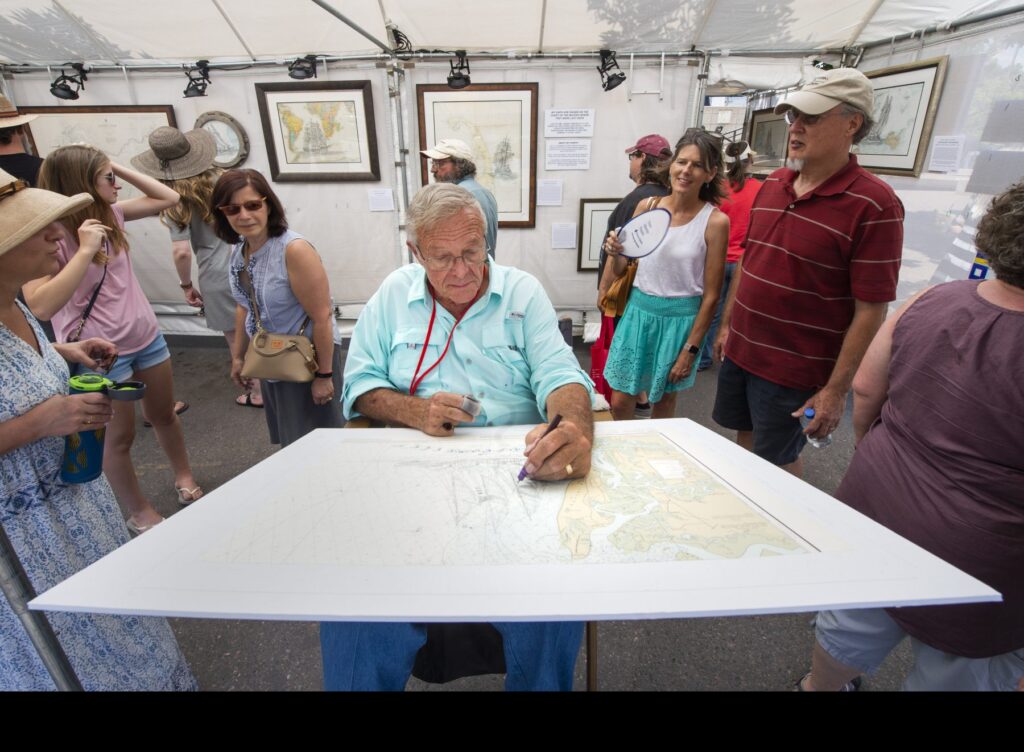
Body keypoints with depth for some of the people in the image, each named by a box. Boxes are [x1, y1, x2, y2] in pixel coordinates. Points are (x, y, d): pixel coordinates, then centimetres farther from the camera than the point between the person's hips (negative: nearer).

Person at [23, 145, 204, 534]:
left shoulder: (111, 213, 0)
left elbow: (168, 198, 9)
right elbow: (41, 306, -27)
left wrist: (120, 167, -4)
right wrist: (86, 250, -30)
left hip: (145, 337, 6)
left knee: (163, 414, 21)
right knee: (120, 436, 10)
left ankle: (185, 478, 42)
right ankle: (141, 514, 28)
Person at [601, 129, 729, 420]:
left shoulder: (715, 221, -10)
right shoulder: (647, 206, -1)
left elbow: (711, 295, -8)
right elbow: (621, 270, 5)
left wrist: (691, 350, -8)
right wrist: (616, 252, -18)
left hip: (680, 317, -2)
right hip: (639, 310, 3)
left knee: (664, 399, 15)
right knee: (620, 400, 7)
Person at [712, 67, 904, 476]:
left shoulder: (874, 205, -16)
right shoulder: (774, 183, 4)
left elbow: (871, 310, -17)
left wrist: (836, 389, -17)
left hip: (794, 369, -6)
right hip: (740, 348, 6)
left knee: (776, 462, 10)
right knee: (745, 438, 22)